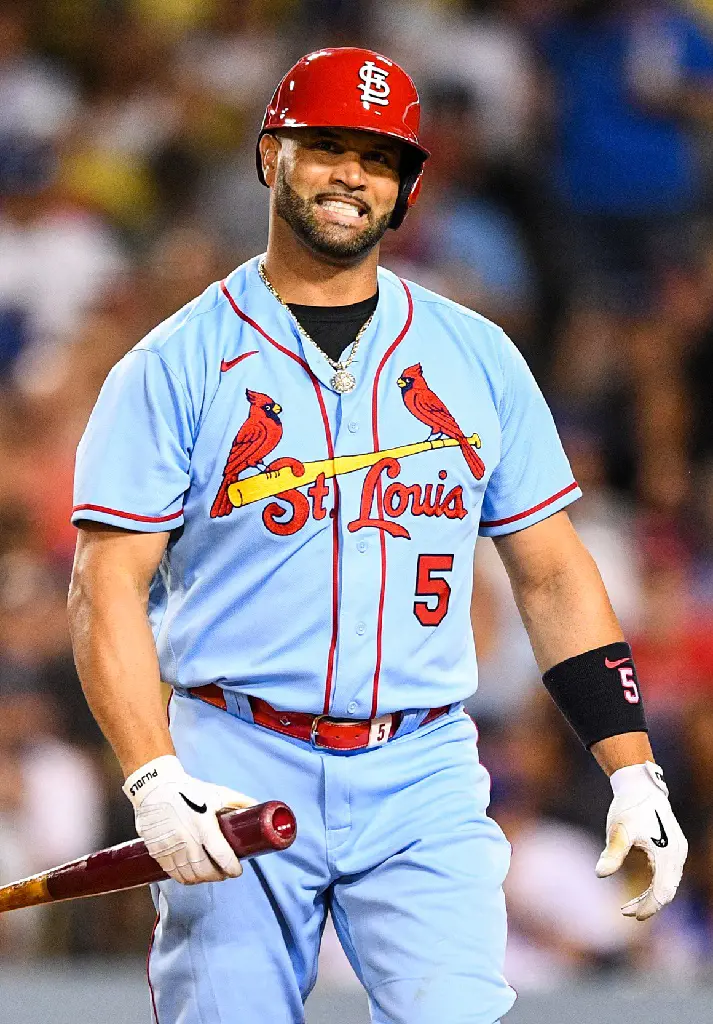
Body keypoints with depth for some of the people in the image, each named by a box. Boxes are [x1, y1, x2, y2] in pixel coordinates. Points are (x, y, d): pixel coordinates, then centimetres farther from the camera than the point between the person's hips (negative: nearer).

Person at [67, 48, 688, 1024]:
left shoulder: (479, 358, 11)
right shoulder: (174, 365, 2)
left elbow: (552, 574, 14)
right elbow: (108, 587, -4)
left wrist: (633, 769, 4)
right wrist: (154, 781, -19)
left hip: (423, 785, 2)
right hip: (238, 778, -1)